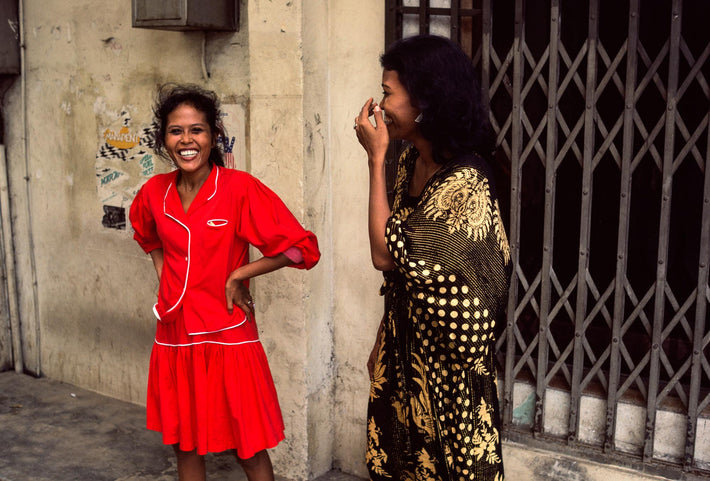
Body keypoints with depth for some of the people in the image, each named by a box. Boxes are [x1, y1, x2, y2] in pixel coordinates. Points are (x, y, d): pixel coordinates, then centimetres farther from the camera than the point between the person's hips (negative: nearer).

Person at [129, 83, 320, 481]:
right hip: (175, 339, 5)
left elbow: (301, 248, -15)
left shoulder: (240, 188, -14)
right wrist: (166, 277, 12)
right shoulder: (155, 192, 2)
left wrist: (238, 275, -12)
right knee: (185, 445, 18)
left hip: (227, 339, -5)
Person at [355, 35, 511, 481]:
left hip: (447, 358, -7)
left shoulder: (465, 184, -25)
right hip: (405, 341, 8)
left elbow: (386, 254, -23)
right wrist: (385, 345, 14)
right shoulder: (411, 160, 2)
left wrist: (376, 159, -21)